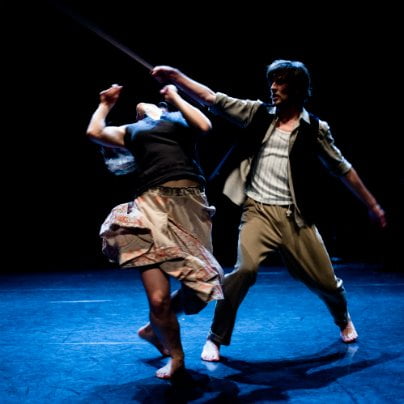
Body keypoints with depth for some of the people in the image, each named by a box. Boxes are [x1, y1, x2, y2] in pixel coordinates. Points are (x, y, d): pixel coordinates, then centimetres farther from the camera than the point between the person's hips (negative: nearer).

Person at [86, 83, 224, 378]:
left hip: (190, 202, 0)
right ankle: (176, 357, 13)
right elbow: (94, 132, 13)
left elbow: (204, 126, 3)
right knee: (158, 297, -12)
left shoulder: (180, 118, 24)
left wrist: (175, 97, 12)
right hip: (151, 205, 0)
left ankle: (154, 328, 22)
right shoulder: (130, 131, 27)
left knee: (201, 287, -6)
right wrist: (106, 104, 28)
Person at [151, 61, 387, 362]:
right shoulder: (259, 113, 4)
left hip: (296, 218, 1)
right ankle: (216, 339, -5)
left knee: (324, 280, 7)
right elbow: (213, 99, -2)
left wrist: (373, 206, 12)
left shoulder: (315, 129, 2)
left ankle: (344, 320, 43)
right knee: (245, 269, -24)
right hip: (258, 212, 0)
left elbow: (343, 169, 9)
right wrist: (175, 76, -11)